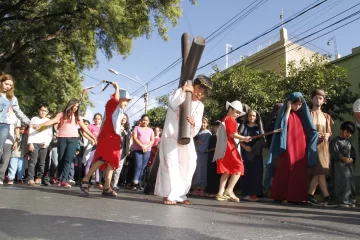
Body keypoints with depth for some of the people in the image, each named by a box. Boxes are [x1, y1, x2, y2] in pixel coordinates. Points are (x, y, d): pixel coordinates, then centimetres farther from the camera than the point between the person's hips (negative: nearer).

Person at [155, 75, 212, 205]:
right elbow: (173, 103, -26)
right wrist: (183, 89, -26)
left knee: (189, 162, 0)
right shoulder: (180, 95, -1)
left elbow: (197, 127, -3)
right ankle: (168, 195, -9)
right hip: (170, 134, -5)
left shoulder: (200, 106, 8)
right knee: (171, 162, -14)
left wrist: (194, 123, -25)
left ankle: (180, 194, 10)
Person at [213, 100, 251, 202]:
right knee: (238, 167, -6)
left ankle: (221, 193, 8)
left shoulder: (224, 119, 22)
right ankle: (229, 191, -12)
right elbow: (232, 134, -17)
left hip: (223, 148, 9)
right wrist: (244, 138, -19)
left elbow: (219, 134, 21)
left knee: (227, 171, 11)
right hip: (228, 147, -9)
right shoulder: (230, 119, -6)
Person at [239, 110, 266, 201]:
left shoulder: (259, 127, 11)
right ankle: (246, 193, 2)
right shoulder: (243, 126, 10)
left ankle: (254, 193, -1)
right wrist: (245, 146, -15)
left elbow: (262, 140, 3)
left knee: (256, 173, -4)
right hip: (245, 153, 0)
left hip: (256, 153, 0)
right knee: (246, 173, -2)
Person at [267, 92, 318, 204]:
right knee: (284, 171, -3)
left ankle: (296, 197, 6)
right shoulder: (284, 112, 3)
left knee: (299, 172, 1)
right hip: (287, 147, -4)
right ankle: (280, 196, 3)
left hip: (300, 147, 4)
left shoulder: (302, 114, 14)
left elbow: (309, 129, 13)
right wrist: (288, 109, -12)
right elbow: (282, 124, -16)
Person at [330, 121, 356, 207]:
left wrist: (352, 159, -3)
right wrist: (344, 158, -18)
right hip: (340, 165, -7)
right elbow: (335, 152, -14)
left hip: (349, 165, 7)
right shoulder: (335, 141, -3)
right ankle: (341, 201, -6)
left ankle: (350, 200, 15)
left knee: (351, 182, 6)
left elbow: (353, 152, 16)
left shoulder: (349, 142, 20)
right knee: (342, 181, -11)